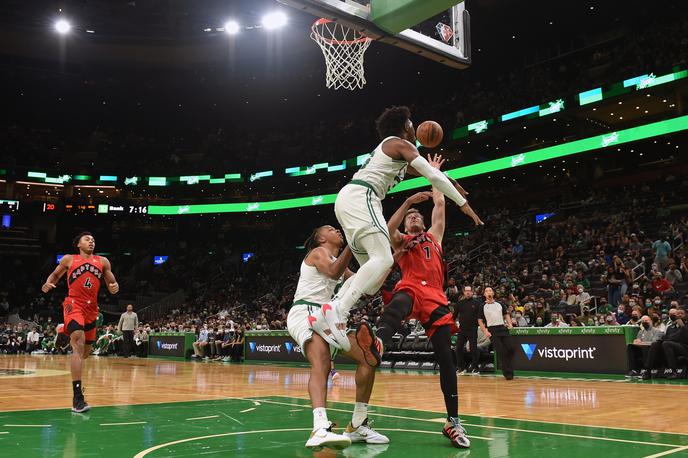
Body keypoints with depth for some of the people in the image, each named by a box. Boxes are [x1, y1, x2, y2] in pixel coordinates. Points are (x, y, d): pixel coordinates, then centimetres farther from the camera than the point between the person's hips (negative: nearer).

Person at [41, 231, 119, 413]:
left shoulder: (103, 261, 11)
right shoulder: (69, 259, 6)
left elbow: (112, 283, 13)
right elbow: (55, 275, 19)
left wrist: (114, 288, -11)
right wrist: (48, 284, -4)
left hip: (92, 308, 5)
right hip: (74, 304, -5)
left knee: (86, 351, 14)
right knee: (78, 344, -24)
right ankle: (77, 397, -26)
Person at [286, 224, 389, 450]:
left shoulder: (339, 262, 27)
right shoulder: (318, 252, 1)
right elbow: (333, 272, -21)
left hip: (327, 318, 9)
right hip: (305, 313, -9)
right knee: (321, 364, -35)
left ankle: (357, 426, 8)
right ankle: (320, 429, -54)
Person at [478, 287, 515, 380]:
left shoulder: (500, 304, 13)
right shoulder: (483, 307, 4)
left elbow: (506, 314, 21)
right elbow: (480, 321, 5)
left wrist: (509, 324, 3)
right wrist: (485, 331, -7)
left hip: (503, 328, 3)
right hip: (492, 330, -3)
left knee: (511, 348, -5)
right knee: (501, 352, -8)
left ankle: (508, 365, 18)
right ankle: (507, 373, -2)